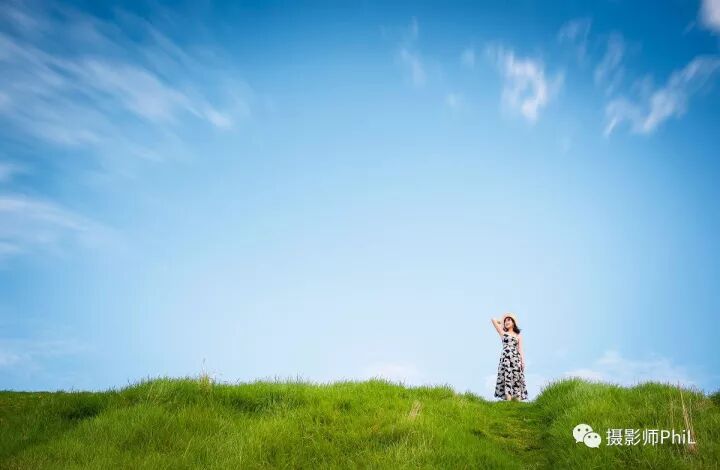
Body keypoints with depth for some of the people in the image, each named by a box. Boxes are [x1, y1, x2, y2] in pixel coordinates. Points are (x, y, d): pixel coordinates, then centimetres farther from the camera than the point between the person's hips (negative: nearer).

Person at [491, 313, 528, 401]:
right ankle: (508, 400, -18)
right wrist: (502, 322, 29)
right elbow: (493, 320, 14)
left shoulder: (518, 336, 19)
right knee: (507, 378, -12)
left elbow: (520, 349, 10)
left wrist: (523, 361, -2)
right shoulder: (502, 333, 16)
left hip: (516, 358, 1)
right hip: (505, 358, -1)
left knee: (517, 379, -6)